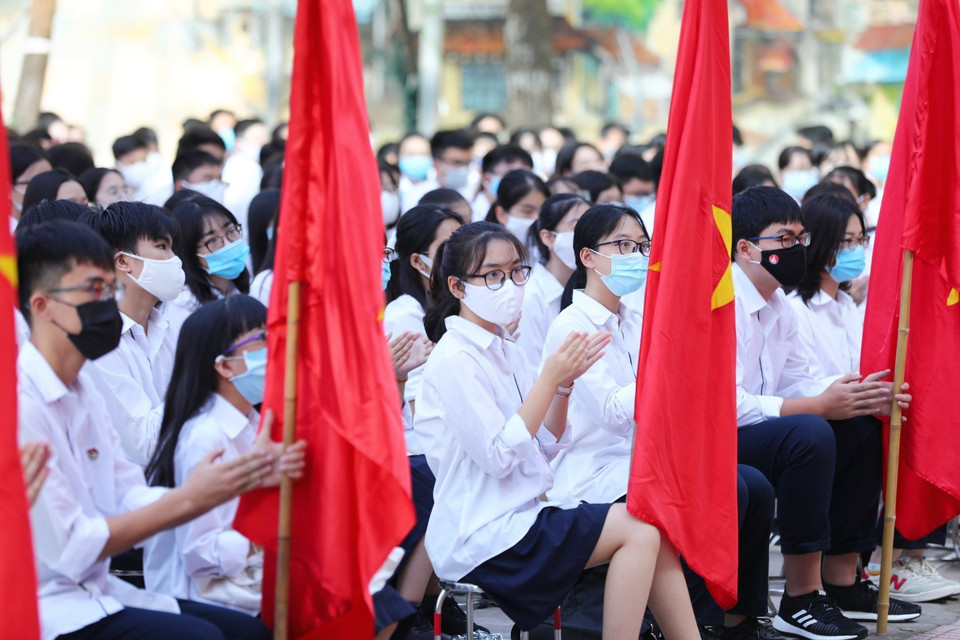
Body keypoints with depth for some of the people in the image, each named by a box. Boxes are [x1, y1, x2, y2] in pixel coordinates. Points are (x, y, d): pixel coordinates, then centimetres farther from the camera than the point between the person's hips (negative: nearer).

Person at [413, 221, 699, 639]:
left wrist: (566, 384, -3)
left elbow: (546, 447, 12)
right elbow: (497, 456, -20)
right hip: (480, 538, -8)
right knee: (639, 529, -15)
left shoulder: (506, 353, 13)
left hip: (520, 517, 8)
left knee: (655, 530, -3)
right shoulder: (453, 360, -13)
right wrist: (550, 379, -18)